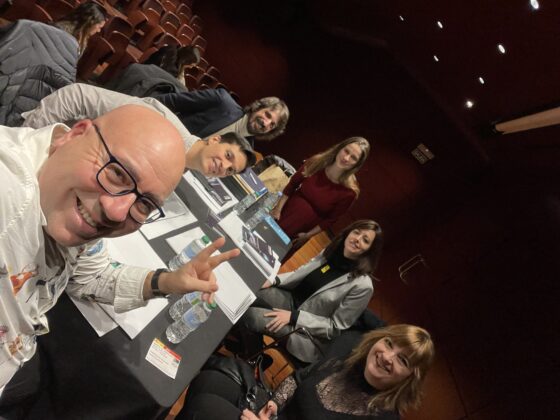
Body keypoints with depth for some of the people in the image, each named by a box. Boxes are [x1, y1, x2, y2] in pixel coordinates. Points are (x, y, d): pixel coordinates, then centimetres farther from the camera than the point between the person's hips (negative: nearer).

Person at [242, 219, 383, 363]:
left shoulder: (362, 285, -21)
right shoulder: (330, 252, -2)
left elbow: (336, 327, -17)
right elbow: (300, 274, 8)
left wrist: (293, 316, -23)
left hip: (308, 330, -6)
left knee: (250, 316, -24)